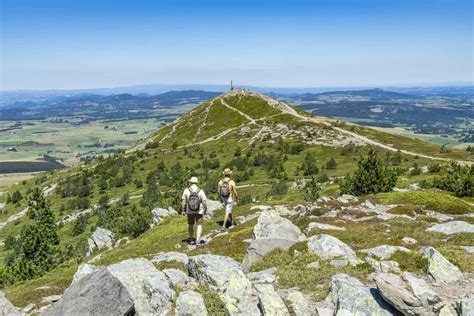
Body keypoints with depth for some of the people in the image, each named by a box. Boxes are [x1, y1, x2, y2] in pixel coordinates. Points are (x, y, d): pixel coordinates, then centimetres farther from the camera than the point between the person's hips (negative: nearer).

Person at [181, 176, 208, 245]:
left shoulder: (186, 190, -14)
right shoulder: (200, 191, -15)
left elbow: (183, 202, -11)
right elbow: (204, 202, -14)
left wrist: (183, 211, 1)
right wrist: (206, 210, 1)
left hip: (190, 211, 1)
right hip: (199, 211, -1)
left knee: (190, 225, 20)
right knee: (199, 225, 11)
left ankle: (191, 240, 29)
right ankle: (198, 240, 2)